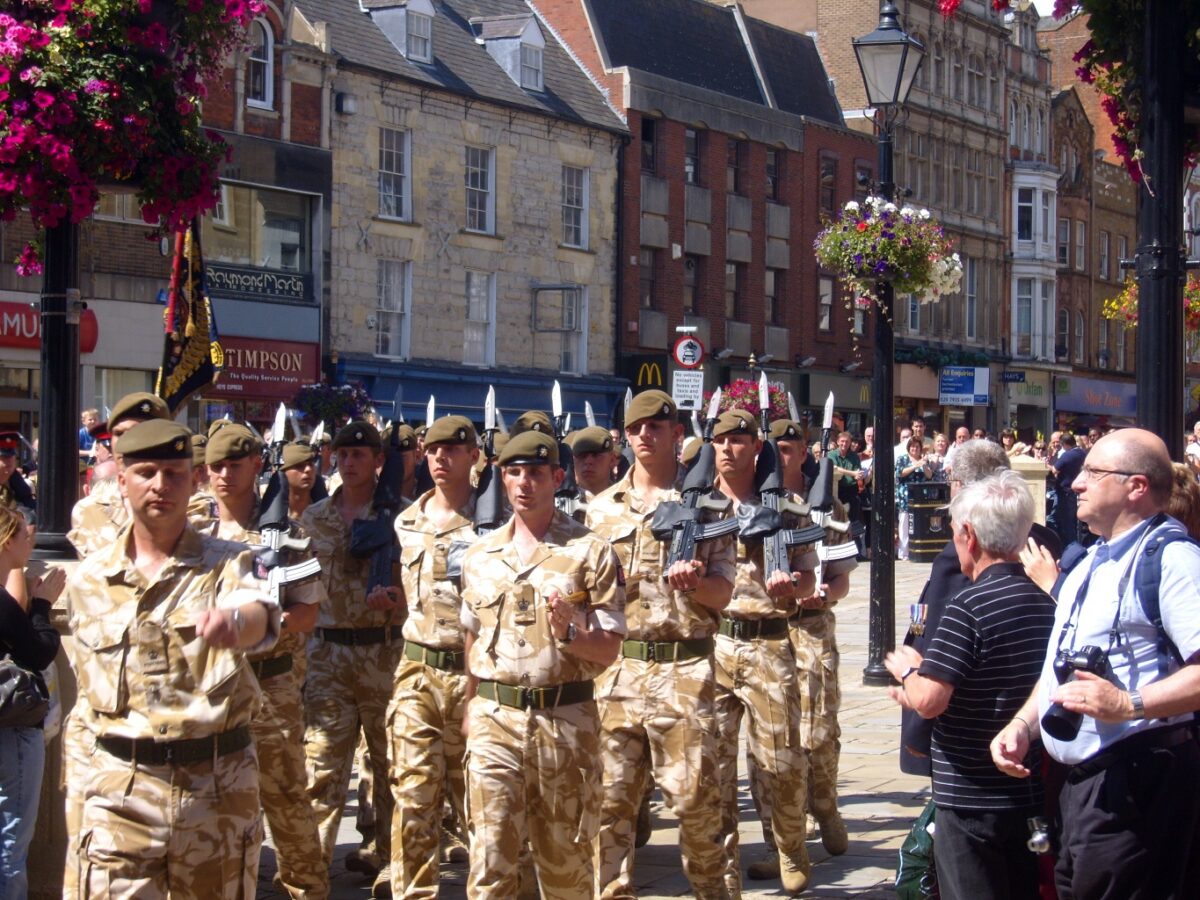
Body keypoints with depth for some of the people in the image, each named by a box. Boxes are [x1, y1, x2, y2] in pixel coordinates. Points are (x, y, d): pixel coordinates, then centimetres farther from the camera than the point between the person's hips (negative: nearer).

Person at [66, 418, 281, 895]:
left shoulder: (228, 563, -1)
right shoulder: (87, 579, 8)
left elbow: (261, 615, -24)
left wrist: (235, 620, -47)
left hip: (221, 786, -1)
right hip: (121, 790, 1)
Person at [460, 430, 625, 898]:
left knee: (565, 858, 10)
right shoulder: (480, 555, 10)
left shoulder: (590, 552, -2)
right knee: (490, 857, -5)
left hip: (566, 719, -2)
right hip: (494, 720, 2)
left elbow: (608, 649, -3)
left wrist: (568, 633, -22)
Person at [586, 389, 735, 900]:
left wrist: (694, 582, -19)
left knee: (694, 796, 1)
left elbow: (722, 593, 1)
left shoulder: (703, 504, 3)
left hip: (683, 669, -3)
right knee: (611, 797, 4)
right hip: (616, 668, 3)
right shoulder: (601, 508, 12)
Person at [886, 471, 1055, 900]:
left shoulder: (969, 606, -19)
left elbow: (929, 701, -22)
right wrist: (918, 693, 16)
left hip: (973, 799, -8)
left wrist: (909, 672, -1)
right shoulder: (1044, 601, 6)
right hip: (1031, 790, 8)